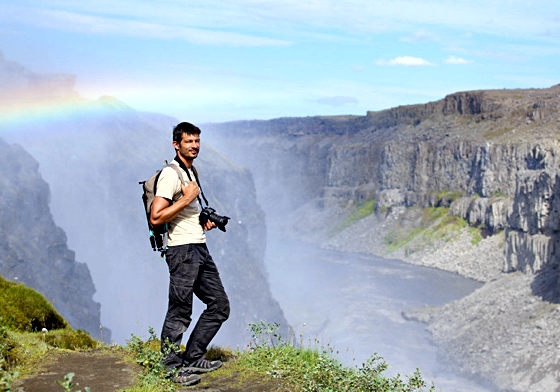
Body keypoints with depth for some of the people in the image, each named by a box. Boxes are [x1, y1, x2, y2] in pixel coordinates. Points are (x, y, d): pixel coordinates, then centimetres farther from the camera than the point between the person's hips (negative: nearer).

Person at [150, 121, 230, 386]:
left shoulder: (191, 173, 19)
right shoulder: (171, 174, -11)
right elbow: (156, 218, -20)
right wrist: (187, 198, -20)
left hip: (200, 249, 10)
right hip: (182, 250, -10)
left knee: (220, 306, 11)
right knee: (179, 314, -4)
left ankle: (193, 359, 19)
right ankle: (174, 368, 9)